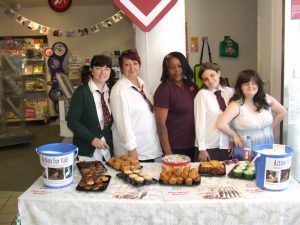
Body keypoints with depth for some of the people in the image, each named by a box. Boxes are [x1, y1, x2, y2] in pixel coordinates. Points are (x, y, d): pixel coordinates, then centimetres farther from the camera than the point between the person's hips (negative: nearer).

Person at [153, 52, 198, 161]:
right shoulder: (163, 89, -13)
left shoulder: (191, 85, 4)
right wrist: (167, 152, -17)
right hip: (175, 148, -6)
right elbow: (161, 124, -16)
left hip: (193, 144, 6)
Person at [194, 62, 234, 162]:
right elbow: (199, 121, -10)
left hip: (226, 145, 3)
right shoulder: (202, 94, -9)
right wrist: (202, 148, -11)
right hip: (209, 146, -3)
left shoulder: (230, 92, 2)